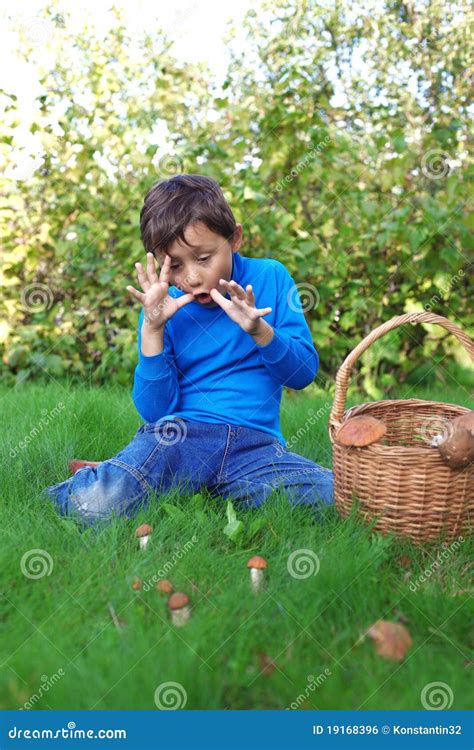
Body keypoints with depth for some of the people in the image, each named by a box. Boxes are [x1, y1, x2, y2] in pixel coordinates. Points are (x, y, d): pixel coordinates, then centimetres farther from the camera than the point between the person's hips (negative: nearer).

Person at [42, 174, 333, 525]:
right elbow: (155, 411, -2)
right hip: (181, 433, -2)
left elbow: (304, 374, 1)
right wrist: (152, 329, -11)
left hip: (255, 443, 3)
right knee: (95, 505, -31)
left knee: (333, 496, -25)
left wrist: (259, 330, -17)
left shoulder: (271, 277, 4)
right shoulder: (165, 308, 4)